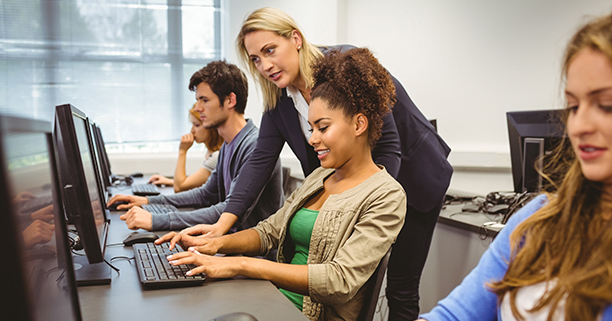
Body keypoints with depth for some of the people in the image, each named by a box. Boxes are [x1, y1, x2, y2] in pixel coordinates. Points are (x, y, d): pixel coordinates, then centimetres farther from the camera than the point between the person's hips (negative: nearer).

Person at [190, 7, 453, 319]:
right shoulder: (279, 98, -5)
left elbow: (388, 145, -24)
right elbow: (261, 159, -9)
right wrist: (225, 221, -20)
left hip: (412, 176, -5)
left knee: (401, 289, 0)